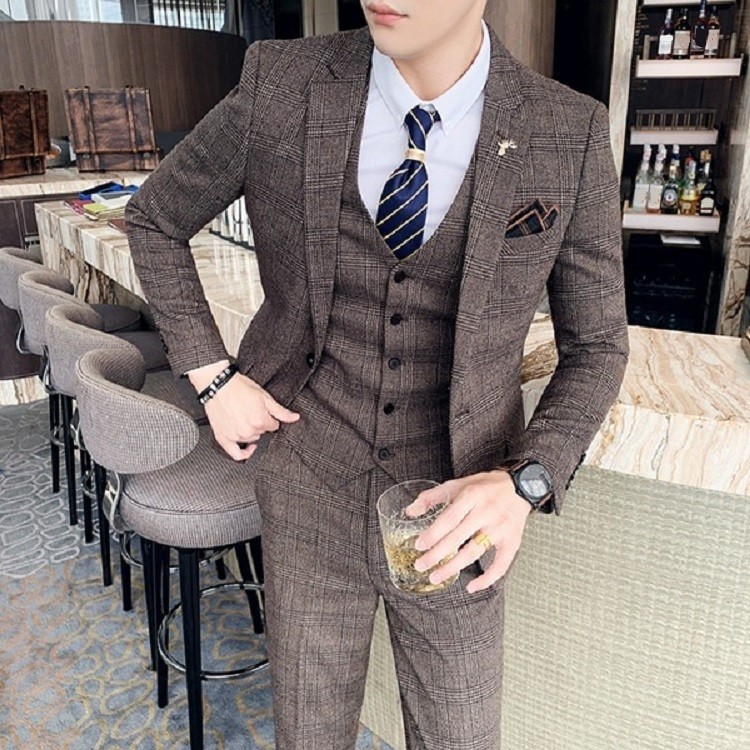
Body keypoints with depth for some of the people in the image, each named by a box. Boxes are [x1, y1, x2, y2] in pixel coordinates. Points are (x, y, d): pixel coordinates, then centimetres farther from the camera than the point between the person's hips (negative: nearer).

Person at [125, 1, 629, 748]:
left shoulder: (569, 136, -12)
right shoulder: (282, 86, -12)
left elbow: (596, 345, -2)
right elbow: (153, 218, 4)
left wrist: (524, 481, -20)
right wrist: (211, 378, -6)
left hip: (452, 518, 1)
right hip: (310, 496, 0)